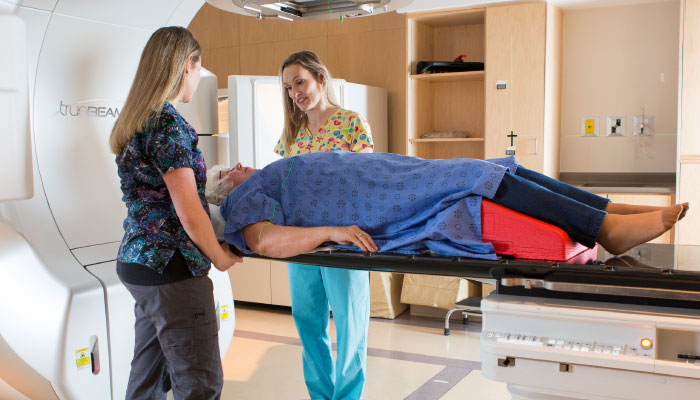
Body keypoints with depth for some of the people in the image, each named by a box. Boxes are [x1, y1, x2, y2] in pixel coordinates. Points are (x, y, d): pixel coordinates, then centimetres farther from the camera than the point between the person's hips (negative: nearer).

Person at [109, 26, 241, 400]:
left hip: (136, 259, 10)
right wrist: (220, 256, -2)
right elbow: (189, 212, -18)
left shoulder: (134, 120, 11)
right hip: (170, 269, -9)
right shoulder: (169, 124, -17)